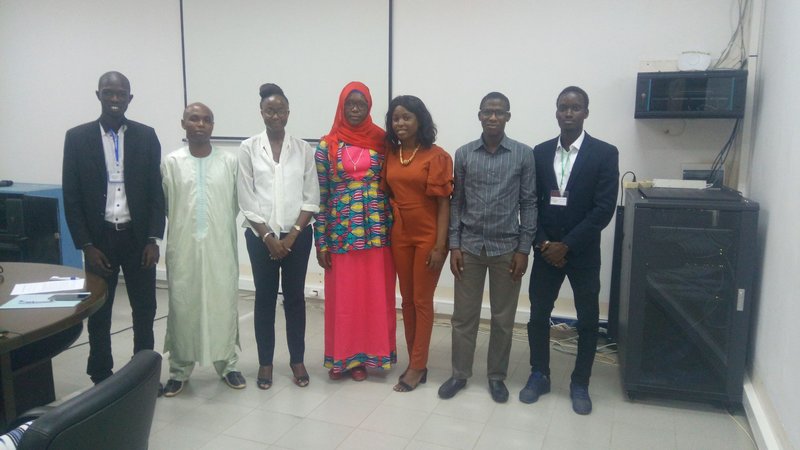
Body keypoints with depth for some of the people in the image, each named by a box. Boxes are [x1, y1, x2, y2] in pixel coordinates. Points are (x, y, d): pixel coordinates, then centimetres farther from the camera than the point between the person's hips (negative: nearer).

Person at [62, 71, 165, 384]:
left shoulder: (146, 136, 1)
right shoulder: (77, 137, -1)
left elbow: (156, 191, 1)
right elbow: (71, 197, -2)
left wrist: (153, 239, -7)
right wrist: (86, 245, -8)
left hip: (138, 237, 1)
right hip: (99, 238, 0)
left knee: (145, 310, 9)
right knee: (99, 314, 9)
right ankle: (101, 379, 23)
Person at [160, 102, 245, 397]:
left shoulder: (229, 161, -1)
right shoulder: (171, 163, -1)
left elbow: (236, 203, 4)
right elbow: (163, 205, 3)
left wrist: (218, 223, 7)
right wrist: (184, 223, 6)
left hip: (221, 246, 0)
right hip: (183, 247, 0)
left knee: (224, 304, 7)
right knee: (182, 306, 7)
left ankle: (227, 364, 22)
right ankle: (179, 370, 21)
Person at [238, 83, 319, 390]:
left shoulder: (303, 149, 2)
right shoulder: (249, 148, 0)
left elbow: (311, 198, 0)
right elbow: (246, 200, -3)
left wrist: (291, 236, -8)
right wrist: (268, 237, -9)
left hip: (297, 235, 1)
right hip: (260, 235, 0)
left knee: (295, 297, 8)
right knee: (264, 297, 7)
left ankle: (297, 360, 21)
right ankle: (265, 362, 20)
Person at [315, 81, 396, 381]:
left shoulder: (382, 141, 3)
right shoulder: (327, 146, 0)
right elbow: (320, 196, 0)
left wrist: (393, 230, 0)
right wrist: (321, 241, -3)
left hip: (377, 232, 1)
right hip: (341, 234, -1)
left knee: (374, 296, 8)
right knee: (342, 296, 7)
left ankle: (364, 355, 24)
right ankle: (341, 356, 23)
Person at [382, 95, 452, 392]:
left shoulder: (437, 156, -9)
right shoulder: (390, 155, 5)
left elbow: (444, 202, -11)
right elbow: (387, 194, 11)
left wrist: (440, 245, -15)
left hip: (428, 236, -5)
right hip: (399, 235, 5)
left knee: (422, 301, 4)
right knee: (407, 300, 12)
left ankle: (416, 367, 15)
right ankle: (416, 362, 25)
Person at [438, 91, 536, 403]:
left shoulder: (524, 154, -1)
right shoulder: (463, 154, 2)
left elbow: (529, 204, -1)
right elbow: (456, 202, 5)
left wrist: (523, 249, -5)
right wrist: (454, 245, -1)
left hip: (506, 247, -1)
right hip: (469, 246, 1)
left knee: (503, 318, 9)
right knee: (464, 315, 8)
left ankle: (497, 376, 25)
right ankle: (460, 373, 23)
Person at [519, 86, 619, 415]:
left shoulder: (605, 153, -6)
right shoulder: (540, 152, 3)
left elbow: (603, 209, -12)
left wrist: (567, 245, -15)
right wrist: (543, 243, -8)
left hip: (583, 252, -2)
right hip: (546, 250, 3)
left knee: (587, 320, 8)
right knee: (538, 315, 8)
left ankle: (580, 384, 24)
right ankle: (539, 375, 26)